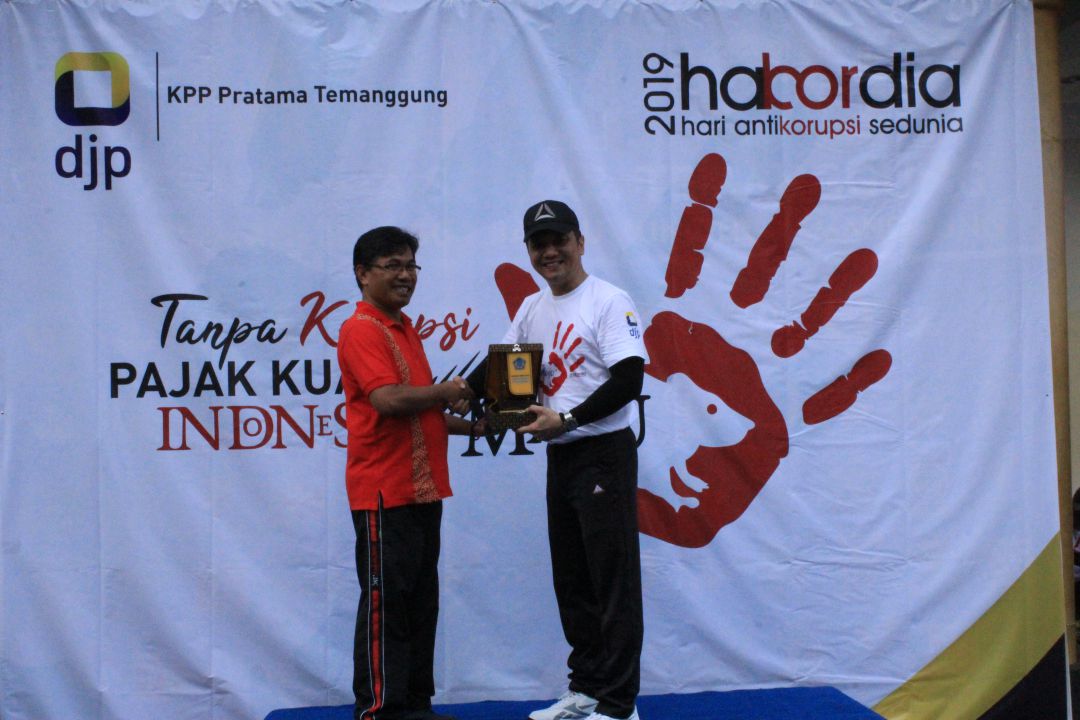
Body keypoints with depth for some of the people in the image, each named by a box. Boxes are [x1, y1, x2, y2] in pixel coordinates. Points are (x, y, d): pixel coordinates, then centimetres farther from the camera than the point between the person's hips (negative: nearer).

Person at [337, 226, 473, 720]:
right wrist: (444, 393, -10)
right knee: (385, 601, -2)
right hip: (384, 492, -9)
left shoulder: (406, 330, 18)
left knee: (422, 601, 13)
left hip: (422, 489, 9)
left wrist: (467, 425, 13)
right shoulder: (361, 330, -11)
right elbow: (388, 400, -24)